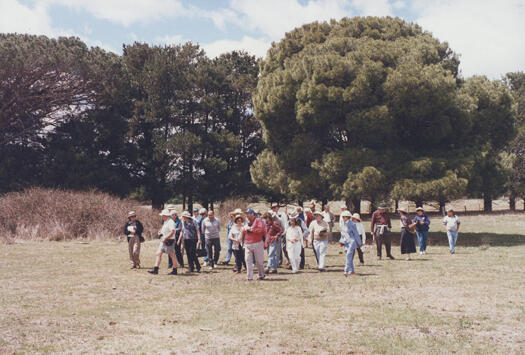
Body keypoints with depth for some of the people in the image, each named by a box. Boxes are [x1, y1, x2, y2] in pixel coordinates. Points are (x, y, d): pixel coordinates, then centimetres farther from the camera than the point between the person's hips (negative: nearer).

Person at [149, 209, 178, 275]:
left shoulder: (170, 222, -16)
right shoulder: (165, 222, 15)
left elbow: (172, 232, -26)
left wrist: (165, 238, -26)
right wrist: (160, 232, 8)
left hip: (169, 241, -10)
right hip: (164, 241, 10)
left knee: (172, 255, 0)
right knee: (159, 253, 3)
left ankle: (175, 271, 9)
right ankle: (155, 270, 2)